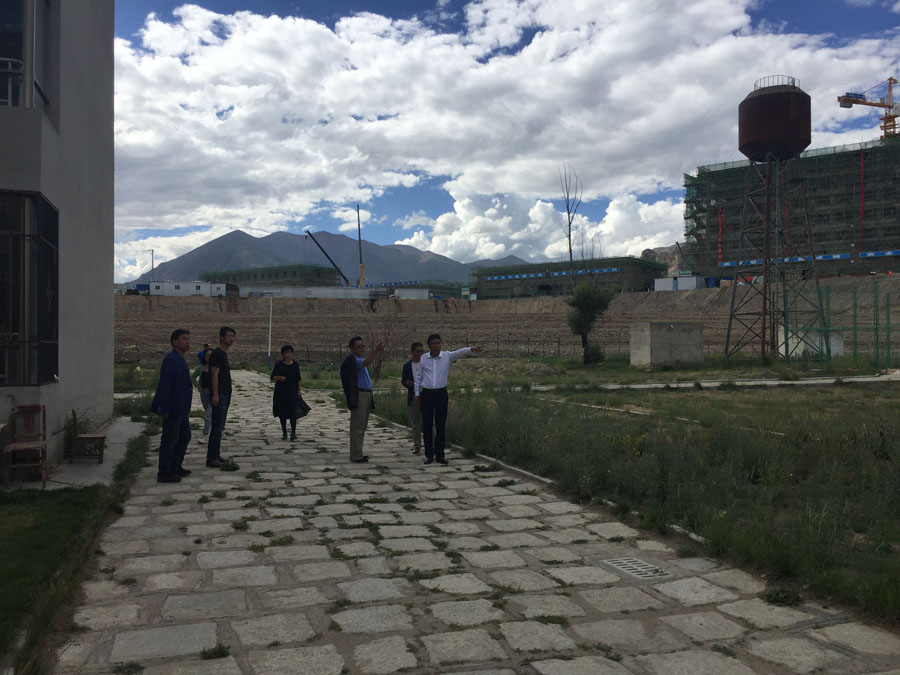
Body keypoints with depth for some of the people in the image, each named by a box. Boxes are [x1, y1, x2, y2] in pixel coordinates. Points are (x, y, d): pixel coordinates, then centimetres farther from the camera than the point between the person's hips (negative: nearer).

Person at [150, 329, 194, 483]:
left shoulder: (180, 360, 15)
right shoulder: (170, 359, -17)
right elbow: (164, 385, -21)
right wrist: (164, 409, -23)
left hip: (181, 410, 10)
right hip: (172, 409, -10)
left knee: (185, 437, 18)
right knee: (170, 440, -3)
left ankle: (175, 466, 30)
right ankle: (164, 473, 6)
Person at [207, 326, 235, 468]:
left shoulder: (224, 354, 17)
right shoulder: (217, 354, -13)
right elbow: (214, 375, -19)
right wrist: (215, 395, -24)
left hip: (226, 394, 10)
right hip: (219, 395, -10)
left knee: (220, 427, 13)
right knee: (217, 427, -10)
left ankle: (216, 455, 19)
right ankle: (211, 458, -8)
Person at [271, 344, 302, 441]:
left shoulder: (295, 365, 6)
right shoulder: (279, 365, -1)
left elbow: (298, 379, 12)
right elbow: (272, 378, -5)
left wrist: (299, 390, 9)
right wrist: (279, 377, -26)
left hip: (292, 392, 0)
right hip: (281, 392, 0)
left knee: (293, 412, -9)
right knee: (282, 413, 6)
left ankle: (293, 432, -2)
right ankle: (284, 432, 18)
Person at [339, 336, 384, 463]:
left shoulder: (360, 360, 22)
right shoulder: (351, 360, -11)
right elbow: (366, 362, -31)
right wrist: (376, 351, -39)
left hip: (366, 395, 10)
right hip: (358, 396, -10)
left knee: (362, 426, 14)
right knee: (357, 427, -9)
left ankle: (358, 454, 21)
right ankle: (356, 455, -6)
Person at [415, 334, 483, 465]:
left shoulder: (447, 356, -2)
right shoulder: (424, 358, 3)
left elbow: (460, 352, -21)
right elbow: (418, 377, 11)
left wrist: (472, 349, -39)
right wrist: (417, 393, 8)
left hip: (441, 393, -1)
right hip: (426, 394, 1)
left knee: (441, 425, 2)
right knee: (427, 425, 3)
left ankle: (439, 454, 11)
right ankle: (429, 454, 13)